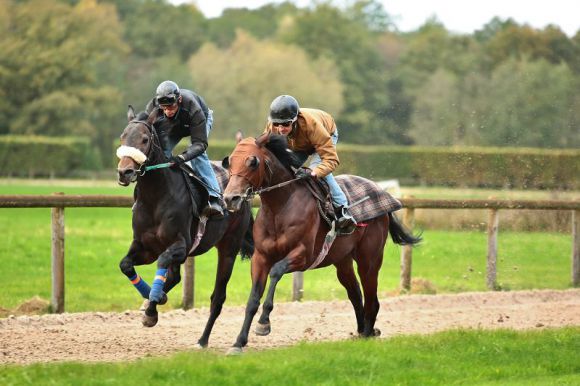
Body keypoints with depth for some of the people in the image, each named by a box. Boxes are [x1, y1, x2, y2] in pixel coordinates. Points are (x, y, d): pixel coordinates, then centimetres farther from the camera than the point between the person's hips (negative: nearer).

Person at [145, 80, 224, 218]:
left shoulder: (193, 108, -46)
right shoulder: (152, 108, -36)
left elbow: (200, 144, -46)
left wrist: (181, 157, -63)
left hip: (201, 121, -4)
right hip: (173, 126, 4)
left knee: (197, 154, -29)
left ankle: (214, 198, -35)